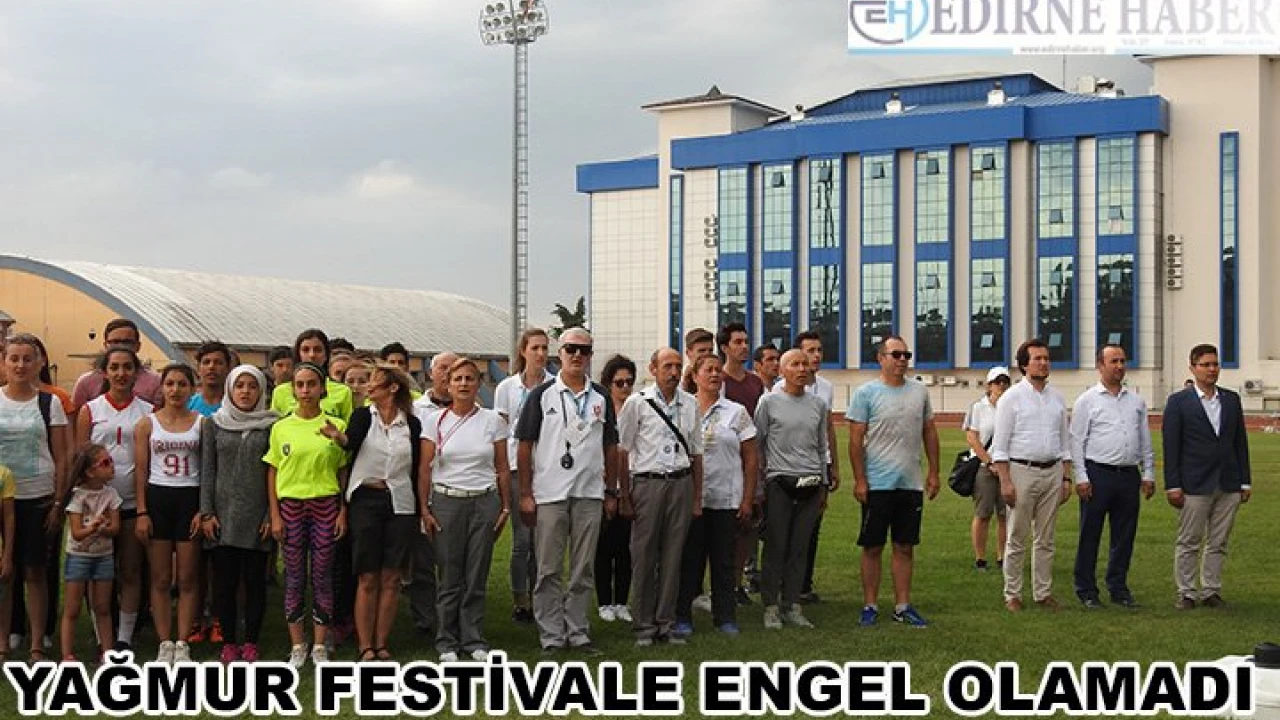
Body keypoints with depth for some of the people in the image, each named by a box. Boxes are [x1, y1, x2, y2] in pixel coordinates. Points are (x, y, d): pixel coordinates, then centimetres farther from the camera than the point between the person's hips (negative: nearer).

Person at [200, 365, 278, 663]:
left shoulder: (271, 425, 2)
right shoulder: (214, 423, 6)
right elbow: (207, 470, 5)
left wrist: (273, 515, -5)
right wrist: (206, 513, -2)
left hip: (258, 516, -1)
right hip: (223, 514, 1)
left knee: (255, 580, 3)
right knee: (224, 580, 3)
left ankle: (251, 642, 13)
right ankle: (228, 642, 12)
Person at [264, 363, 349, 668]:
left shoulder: (336, 425, 2)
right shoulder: (281, 427, 4)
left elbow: (343, 472, 5)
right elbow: (272, 474, 5)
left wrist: (343, 511, -2)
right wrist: (275, 516, -1)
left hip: (325, 505, 0)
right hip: (291, 506, 1)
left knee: (323, 575, 3)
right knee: (294, 577, 4)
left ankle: (320, 645, 12)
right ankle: (297, 646, 13)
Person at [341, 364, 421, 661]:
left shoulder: (412, 424, 5)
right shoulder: (363, 416, 1)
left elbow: (416, 469, 9)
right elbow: (350, 442, -18)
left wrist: (418, 512, 8)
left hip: (400, 503, 2)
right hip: (366, 500, -2)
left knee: (391, 578, 3)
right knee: (367, 578, -1)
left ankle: (382, 645, 12)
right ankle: (365, 647, 4)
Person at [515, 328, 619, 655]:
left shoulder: (601, 397, 9)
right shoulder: (542, 395, 0)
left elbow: (610, 447, 13)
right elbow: (525, 446, -1)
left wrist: (611, 492, 8)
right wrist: (525, 493, -6)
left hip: (590, 494, 3)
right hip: (549, 493, -3)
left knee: (584, 569, 8)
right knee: (549, 570, 2)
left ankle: (578, 631, 17)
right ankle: (551, 634, 9)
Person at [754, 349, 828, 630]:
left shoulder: (818, 404, 11)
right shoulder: (769, 401, 0)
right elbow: (757, 443, 3)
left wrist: (823, 484, 16)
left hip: (810, 483, 4)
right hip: (779, 482, -3)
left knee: (800, 547, 5)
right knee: (776, 546, -3)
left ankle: (792, 605, 11)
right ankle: (770, 607, 3)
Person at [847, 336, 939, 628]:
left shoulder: (919, 392, 9)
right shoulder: (866, 393, -4)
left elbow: (929, 433, 15)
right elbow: (856, 439, -6)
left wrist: (934, 472, 11)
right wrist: (859, 480, -10)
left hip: (911, 484, 4)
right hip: (877, 484, -4)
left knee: (905, 547, 9)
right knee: (872, 547, 3)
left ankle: (903, 606, 16)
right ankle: (870, 606, 11)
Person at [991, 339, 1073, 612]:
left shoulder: (1057, 398, 10)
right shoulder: (1012, 397, -4)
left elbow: (1065, 441, 15)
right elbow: (1000, 444, -6)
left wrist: (1067, 478, 9)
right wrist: (1005, 481, -13)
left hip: (1052, 472, 5)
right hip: (1021, 470, -4)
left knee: (1046, 539, 9)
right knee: (1017, 539, 1)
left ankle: (1043, 592, 16)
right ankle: (1012, 594, 7)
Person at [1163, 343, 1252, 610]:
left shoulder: (1231, 399, 10)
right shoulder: (1178, 402, -2)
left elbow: (1240, 442, 12)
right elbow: (1171, 446, -5)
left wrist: (1245, 481, 7)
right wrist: (1172, 485, -9)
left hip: (1229, 485, 4)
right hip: (1195, 485, -4)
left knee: (1218, 543, 8)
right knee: (1188, 542, 2)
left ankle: (1211, 591, 17)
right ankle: (1186, 592, 10)